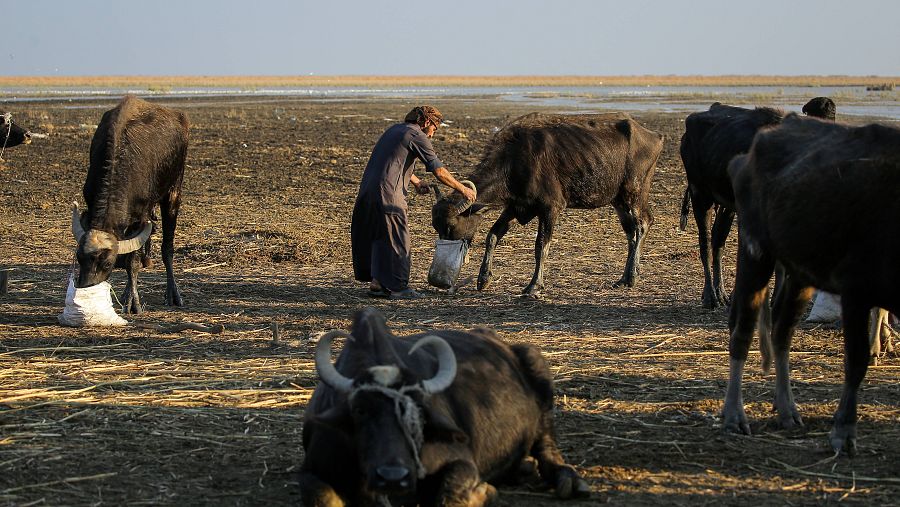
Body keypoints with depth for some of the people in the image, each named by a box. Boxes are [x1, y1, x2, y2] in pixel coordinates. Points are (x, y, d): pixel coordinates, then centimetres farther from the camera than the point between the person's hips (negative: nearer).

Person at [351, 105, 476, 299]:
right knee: (396, 240, 1)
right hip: (388, 194, -8)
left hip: (367, 190, 9)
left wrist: (415, 182, 33)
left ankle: (376, 283, 20)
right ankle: (398, 287, 5)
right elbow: (439, 171, -9)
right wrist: (462, 189, 0)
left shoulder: (395, 129, 21)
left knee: (376, 238, 16)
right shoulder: (417, 136, -5)